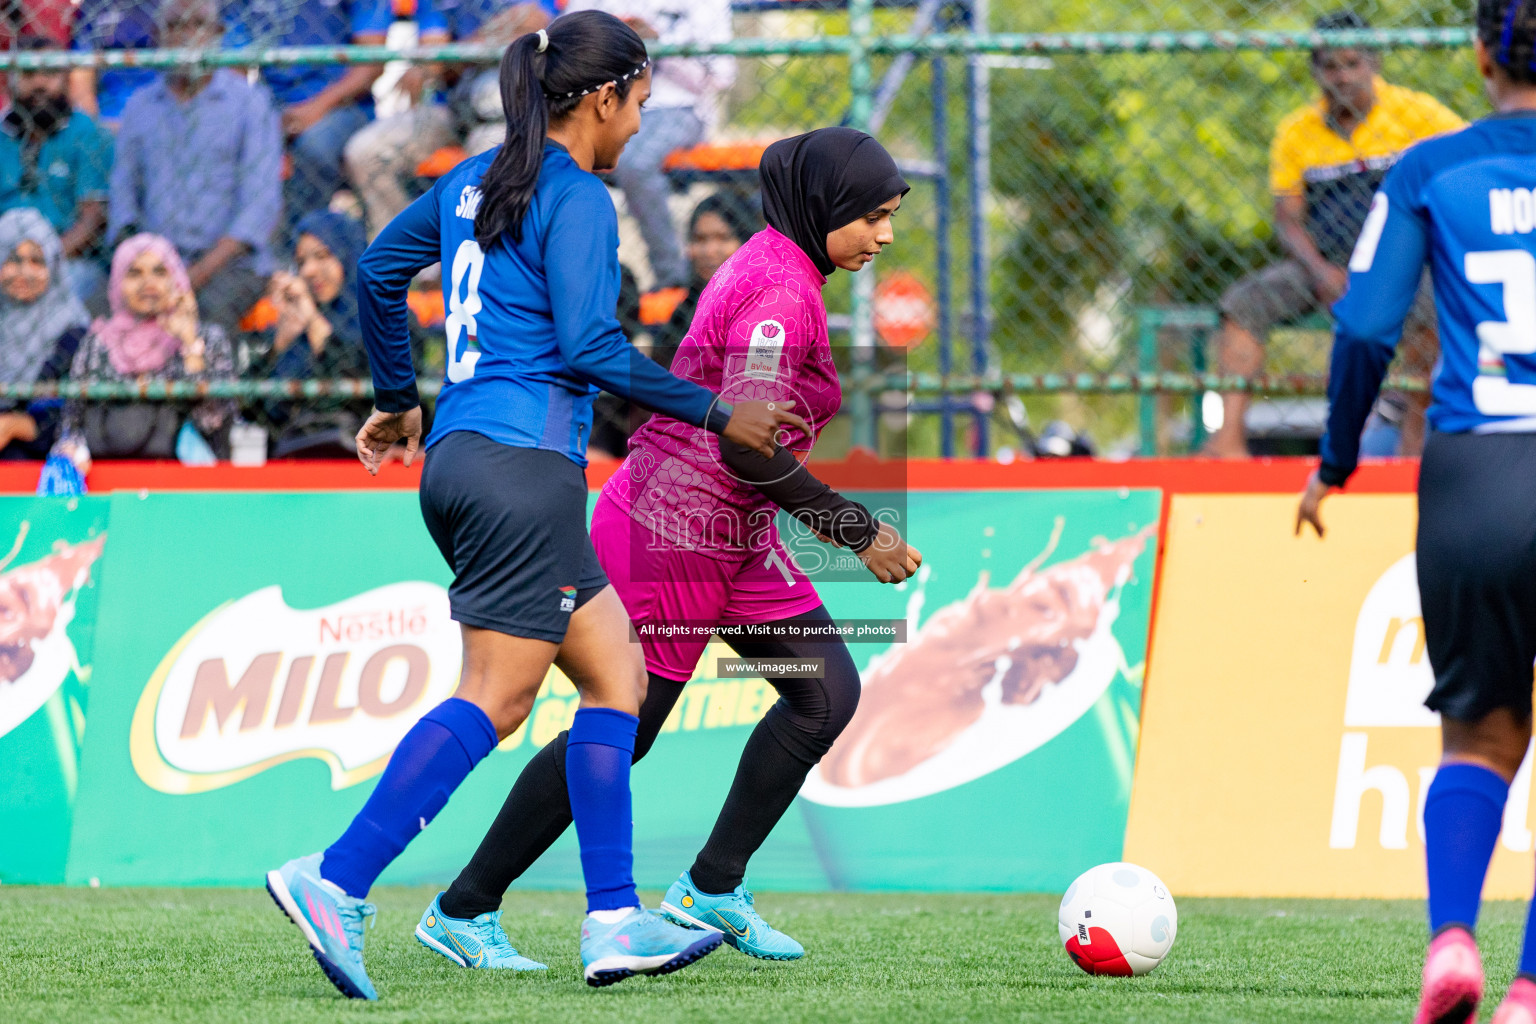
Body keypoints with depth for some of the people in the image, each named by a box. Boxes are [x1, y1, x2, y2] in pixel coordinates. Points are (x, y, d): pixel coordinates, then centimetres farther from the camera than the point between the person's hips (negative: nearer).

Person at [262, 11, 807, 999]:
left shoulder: (474, 181, 16)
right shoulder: (577, 199, -10)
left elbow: (378, 270, 26)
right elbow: (592, 348, -18)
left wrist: (398, 397, 38)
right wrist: (717, 415, -11)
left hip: (458, 461, 10)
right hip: (523, 465, -10)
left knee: (616, 669, 11)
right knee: (495, 700, -9)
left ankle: (614, 921, 7)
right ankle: (336, 883, -15)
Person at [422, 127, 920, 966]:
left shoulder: (771, 269, 11)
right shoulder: (781, 294, -20)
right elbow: (747, 447, -27)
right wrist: (858, 531, -20)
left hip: (732, 539, 10)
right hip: (674, 537, -10)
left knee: (827, 691, 2)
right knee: (619, 732, -2)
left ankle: (712, 889, 8)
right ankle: (463, 909, 9)